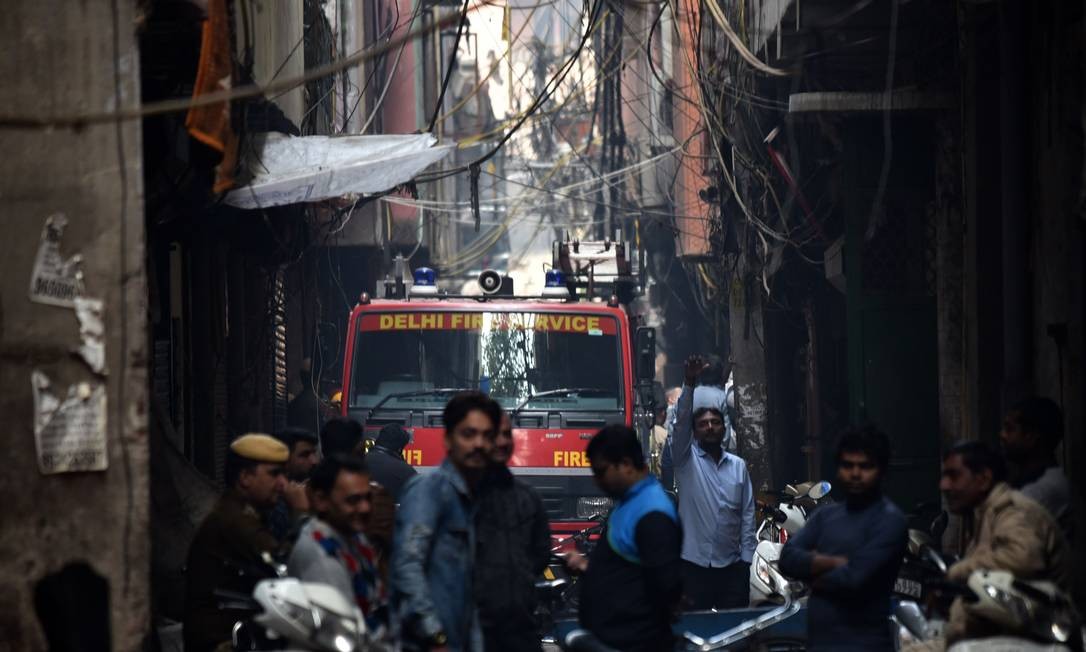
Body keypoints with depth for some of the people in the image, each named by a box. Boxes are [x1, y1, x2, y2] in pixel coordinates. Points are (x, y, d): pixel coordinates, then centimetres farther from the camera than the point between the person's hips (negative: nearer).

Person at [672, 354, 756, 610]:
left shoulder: (738, 465, 11)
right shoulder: (686, 460, 3)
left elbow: (747, 513, 8)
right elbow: (681, 422, -13)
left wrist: (747, 558, 0)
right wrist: (689, 384, -25)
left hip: (731, 566, 3)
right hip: (695, 565, -2)